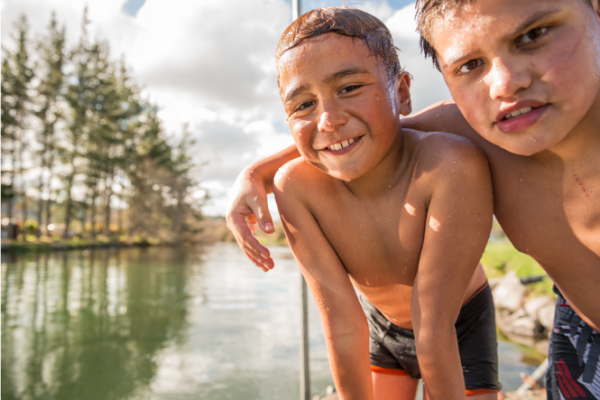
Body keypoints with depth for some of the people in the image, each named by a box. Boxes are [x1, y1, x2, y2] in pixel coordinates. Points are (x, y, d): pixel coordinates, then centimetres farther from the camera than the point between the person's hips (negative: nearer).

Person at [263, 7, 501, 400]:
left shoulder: (451, 165, -39)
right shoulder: (294, 187, -29)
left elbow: (434, 329, -32)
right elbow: (342, 326, -23)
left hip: (461, 325, -1)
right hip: (381, 323, 2)